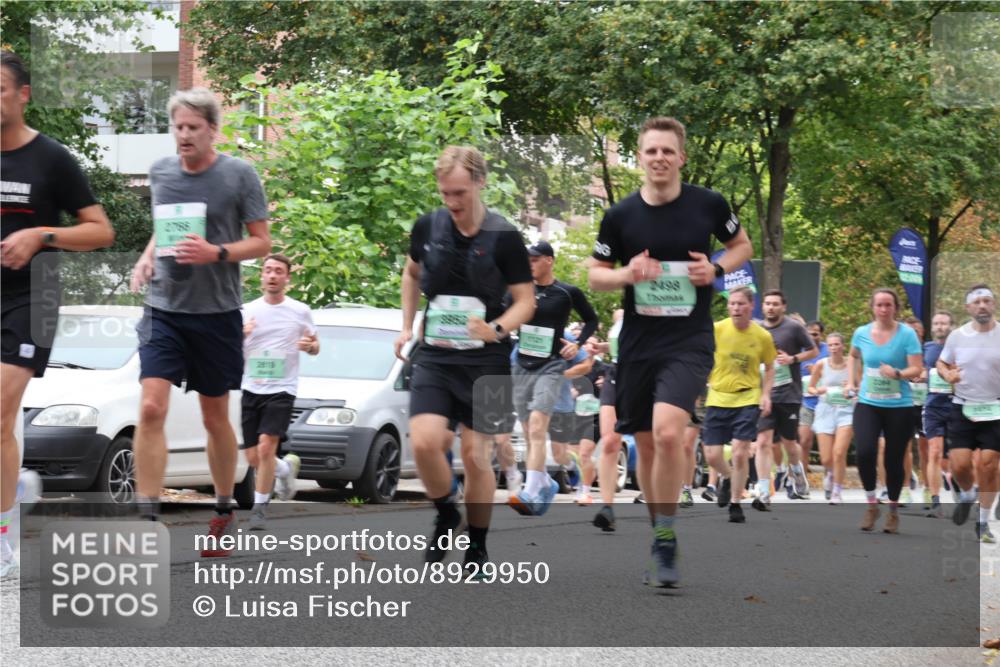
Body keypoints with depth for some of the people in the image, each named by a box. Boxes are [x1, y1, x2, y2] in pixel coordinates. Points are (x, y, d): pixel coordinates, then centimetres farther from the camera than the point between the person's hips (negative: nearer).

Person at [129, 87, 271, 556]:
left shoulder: (239, 175, -5)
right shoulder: (160, 172, 7)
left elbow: (262, 241, -1)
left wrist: (216, 253, -18)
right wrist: (147, 257, 3)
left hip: (217, 311, -2)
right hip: (164, 308, 2)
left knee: (215, 418, 9)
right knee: (152, 408, -13)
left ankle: (225, 512, 27)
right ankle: (146, 519, -13)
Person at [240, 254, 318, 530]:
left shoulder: (300, 311, 2)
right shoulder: (247, 311, 7)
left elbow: (315, 346, 13)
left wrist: (310, 346, -11)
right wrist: (239, 335, -11)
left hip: (281, 390, -3)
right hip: (251, 390, 3)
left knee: (266, 445, -20)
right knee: (253, 458, 4)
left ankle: (260, 507, -9)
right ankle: (286, 467, 37)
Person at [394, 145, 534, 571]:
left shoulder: (504, 237, -9)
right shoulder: (427, 228, 1)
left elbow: (525, 301, -4)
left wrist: (498, 329, -23)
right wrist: (407, 326, 16)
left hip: (485, 362, -2)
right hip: (434, 357, 2)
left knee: (475, 454, 0)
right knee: (424, 442, -16)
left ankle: (477, 548, 17)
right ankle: (446, 516, 12)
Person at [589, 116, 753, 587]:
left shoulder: (708, 205, -3)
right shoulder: (620, 215, -1)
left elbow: (742, 246, 14)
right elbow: (595, 275, 8)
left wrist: (717, 269, -6)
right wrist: (627, 274, -13)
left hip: (689, 341, -3)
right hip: (638, 341, 3)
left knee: (668, 432, -23)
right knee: (646, 445, 10)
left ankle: (667, 540, -11)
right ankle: (660, 538, 29)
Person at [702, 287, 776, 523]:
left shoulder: (762, 336, -4)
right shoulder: (716, 329, -7)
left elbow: (769, 367, 10)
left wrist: (766, 394, -1)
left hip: (747, 399, -1)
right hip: (717, 399, 1)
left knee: (740, 453, -9)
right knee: (712, 455, 1)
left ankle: (735, 505, 7)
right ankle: (728, 478, 37)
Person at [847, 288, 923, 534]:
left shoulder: (907, 334, -8)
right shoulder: (861, 333, 3)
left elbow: (917, 368, -13)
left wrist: (898, 373, -30)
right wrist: (852, 381, 15)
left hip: (899, 406, -2)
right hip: (867, 404, 2)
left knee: (894, 460, 4)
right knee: (864, 453, -18)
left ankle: (893, 511, 24)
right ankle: (871, 504, 2)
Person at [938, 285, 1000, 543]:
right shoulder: (957, 336, 0)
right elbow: (941, 362, 15)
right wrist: (947, 374, -8)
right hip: (963, 408, 1)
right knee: (960, 464, -6)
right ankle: (966, 495, 30)